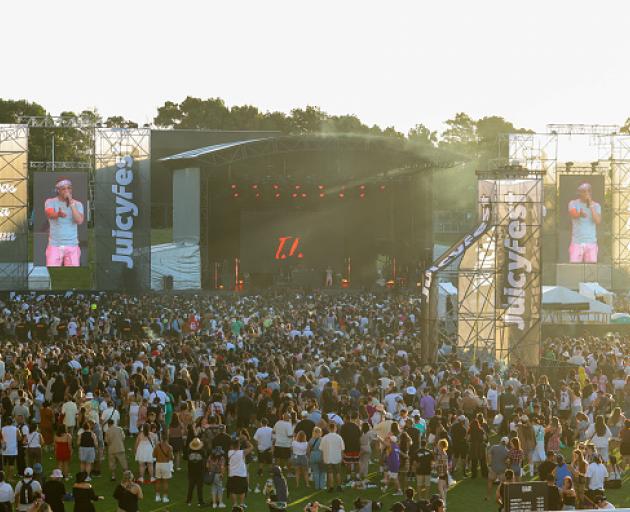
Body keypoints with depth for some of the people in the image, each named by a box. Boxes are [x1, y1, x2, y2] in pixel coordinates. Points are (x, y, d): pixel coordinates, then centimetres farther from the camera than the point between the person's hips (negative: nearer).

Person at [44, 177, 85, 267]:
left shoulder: (77, 204, 5)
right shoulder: (50, 202, 0)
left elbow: (79, 221, -13)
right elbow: (50, 214, -23)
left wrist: (71, 203, -18)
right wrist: (58, 214, -47)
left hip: (72, 246, 1)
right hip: (54, 245, -1)